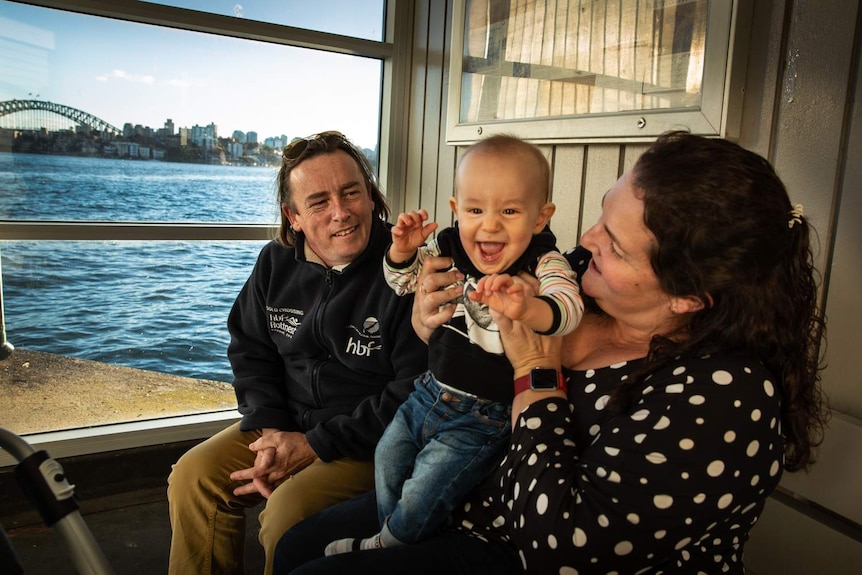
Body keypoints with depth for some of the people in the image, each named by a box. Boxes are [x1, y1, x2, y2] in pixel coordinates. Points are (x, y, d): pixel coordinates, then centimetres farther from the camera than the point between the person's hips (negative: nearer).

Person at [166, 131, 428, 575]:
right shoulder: (275, 263, 1)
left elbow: (416, 393, -20)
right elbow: (250, 350, 11)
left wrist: (315, 445, -17)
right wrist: (269, 429, -6)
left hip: (375, 442, -6)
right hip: (286, 424, 6)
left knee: (288, 510, -25)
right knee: (193, 476, -3)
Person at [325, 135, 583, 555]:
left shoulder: (542, 264, -20)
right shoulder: (447, 249, -8)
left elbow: (568, 310, -37)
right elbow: (403, 280, 5)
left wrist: (524, 307, -58)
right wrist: (403, 249, -17)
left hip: (484, 414, -6)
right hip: (432, 391, 6)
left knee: (425, 485, -4)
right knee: (388, 456, 17)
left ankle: (386, 545, 28)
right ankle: (393, 535, 42)